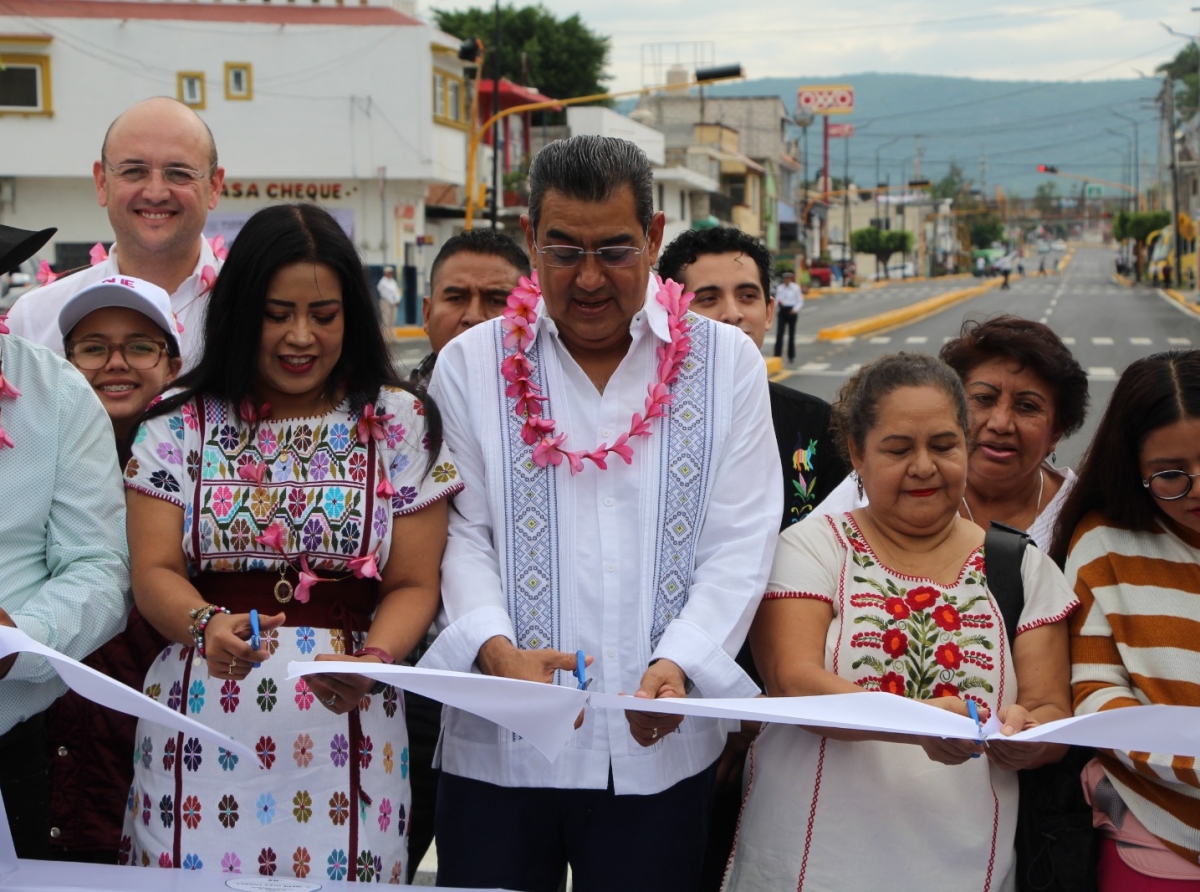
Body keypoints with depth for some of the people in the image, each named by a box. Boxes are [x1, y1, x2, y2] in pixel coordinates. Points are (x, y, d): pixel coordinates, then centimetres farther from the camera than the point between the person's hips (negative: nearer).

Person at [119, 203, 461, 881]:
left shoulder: (400, 425, 4)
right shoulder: (181, 424, 6)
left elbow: (414, 585, 2)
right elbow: (154, 572, 1)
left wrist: (371, 662, -17)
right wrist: (207, 625, -20)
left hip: (345, 725, 0)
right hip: (201, 724, 1)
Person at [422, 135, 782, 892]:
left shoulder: (727, 362, 5)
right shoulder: (471, 365, 6)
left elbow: (740, 546, 0)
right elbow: (461, 534, 0)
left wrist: (678, 665, -15)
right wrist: (495, 648, -17)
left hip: (658, 746, 0)